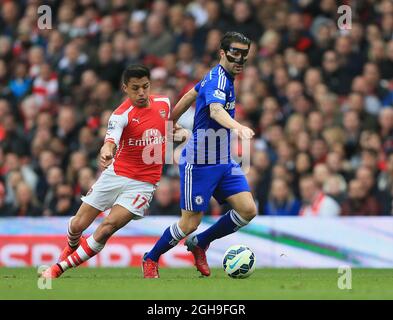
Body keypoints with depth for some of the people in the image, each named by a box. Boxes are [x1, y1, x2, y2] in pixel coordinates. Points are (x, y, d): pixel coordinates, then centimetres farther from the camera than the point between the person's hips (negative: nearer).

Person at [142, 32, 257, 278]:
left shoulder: (220, 76, 9)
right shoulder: (217, 80, -20)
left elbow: (190, 95, 24)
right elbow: (215, 111, -41)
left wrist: (171, 123, 35)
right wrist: (238, 127, -60)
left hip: (223, 161, 9)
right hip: (199, 163, -9)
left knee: (248, 210, -6)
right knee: (190, 224, -2)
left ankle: (199, 244, 15)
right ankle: (151, 260, 22)